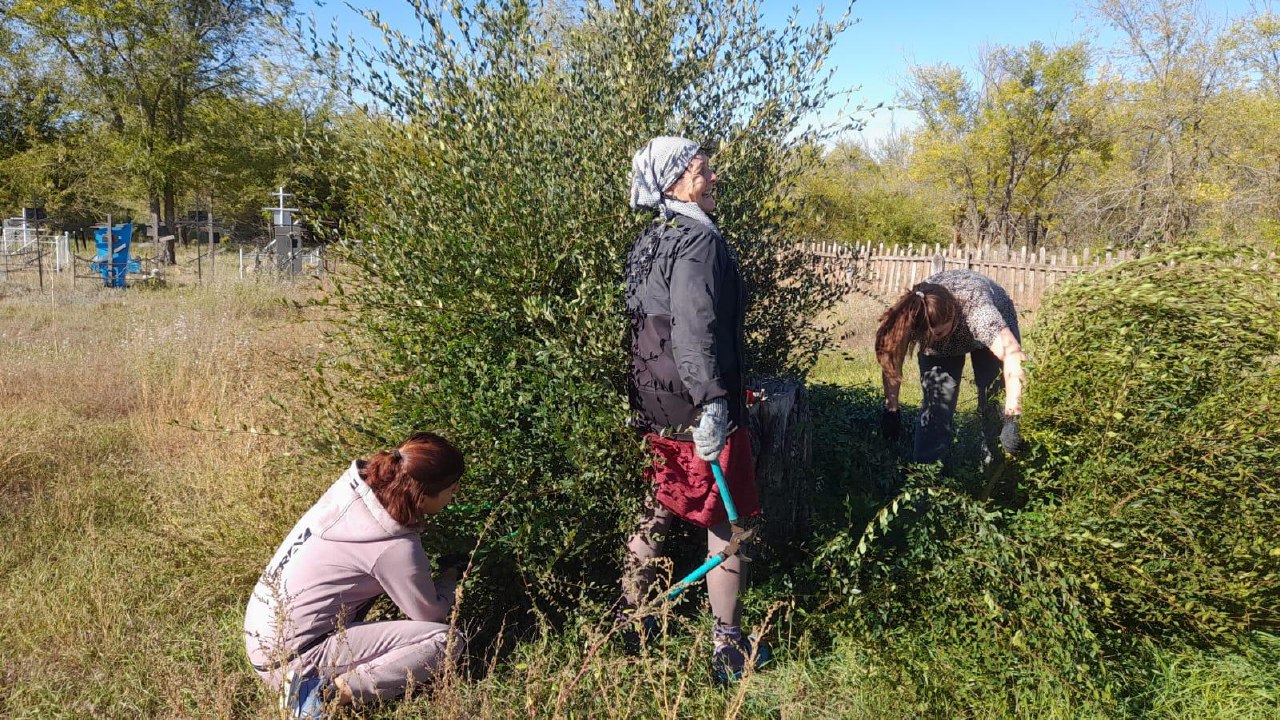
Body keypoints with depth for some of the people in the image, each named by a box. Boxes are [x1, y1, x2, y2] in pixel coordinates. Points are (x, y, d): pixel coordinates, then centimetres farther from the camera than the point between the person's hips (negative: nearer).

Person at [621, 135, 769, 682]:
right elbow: (694, 330, -28)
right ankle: (729, 647, 14)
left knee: (658, 511, 22)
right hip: (697, 407, -9)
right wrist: (711, 402, -31)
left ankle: (630, 621, 34)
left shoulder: (647, 243, 11)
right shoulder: (699, 240, -16)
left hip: (652, 405, 9)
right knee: (725, 522, 4)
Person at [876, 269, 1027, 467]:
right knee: (936, 398, -13)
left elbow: (1013, 355, -56)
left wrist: (1012, 415, -63)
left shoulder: (977, 311, -46)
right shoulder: (910, 315, -34)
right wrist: (891, 409, -18)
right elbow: (890, 360, -20)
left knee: (994, 398, -17)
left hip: (994, 327, -2)